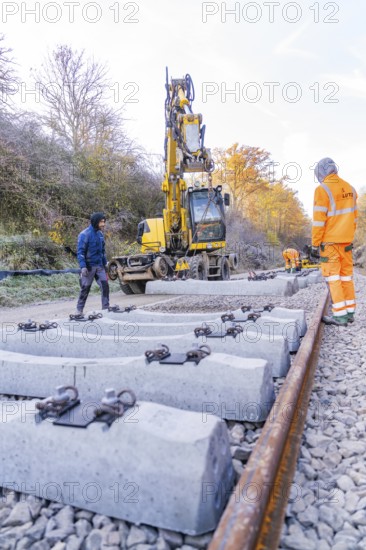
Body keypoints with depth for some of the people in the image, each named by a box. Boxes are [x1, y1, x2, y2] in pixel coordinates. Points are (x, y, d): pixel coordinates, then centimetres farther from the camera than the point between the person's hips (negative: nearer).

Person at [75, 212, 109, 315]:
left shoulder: (100, 234, 9)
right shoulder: (84, 234, -11)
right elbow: (80, 252, -13)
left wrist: (105, 264, 19)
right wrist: (83, 267, -22)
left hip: (99, 266, 6)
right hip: (89, 267, -6)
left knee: (105, 286, -2)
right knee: (85, 288, 2)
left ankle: (106, 308, 7)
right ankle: (79, 310, 16)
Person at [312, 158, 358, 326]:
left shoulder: (322, 189, -12)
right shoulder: (349, 188, 10)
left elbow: (319, 220, -14)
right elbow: (353, 216, 14)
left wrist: (315, 243, -10)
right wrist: (348, 236, 20)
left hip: (330, 241, -7)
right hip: (346, 240, 7)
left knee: (333, 276, -3)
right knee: (346, 275, 11)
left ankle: (340, 315, -3)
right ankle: (349, 312, 15)